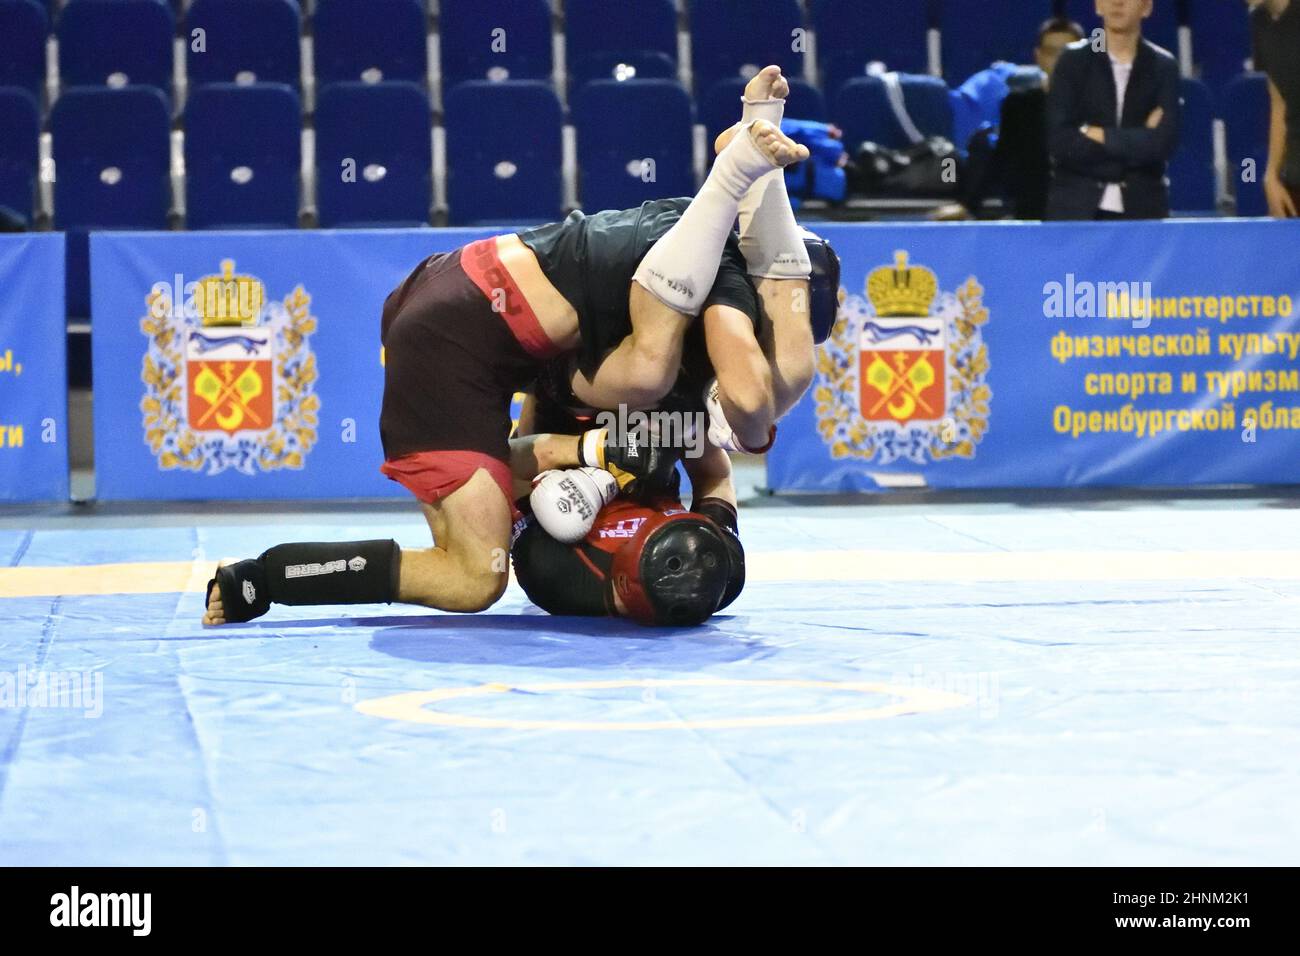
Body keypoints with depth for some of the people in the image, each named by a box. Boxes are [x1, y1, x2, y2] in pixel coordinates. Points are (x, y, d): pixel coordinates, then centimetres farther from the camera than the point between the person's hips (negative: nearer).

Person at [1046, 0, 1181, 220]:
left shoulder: (1163, 67, 5)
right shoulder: (1073, 61, 4)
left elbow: (1162, 143, -8)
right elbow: (1060, 141, -7)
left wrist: (1100, 135, -8)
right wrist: (1135, 141, -8)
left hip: (1141, 209, 1)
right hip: (1075, 208, 0)